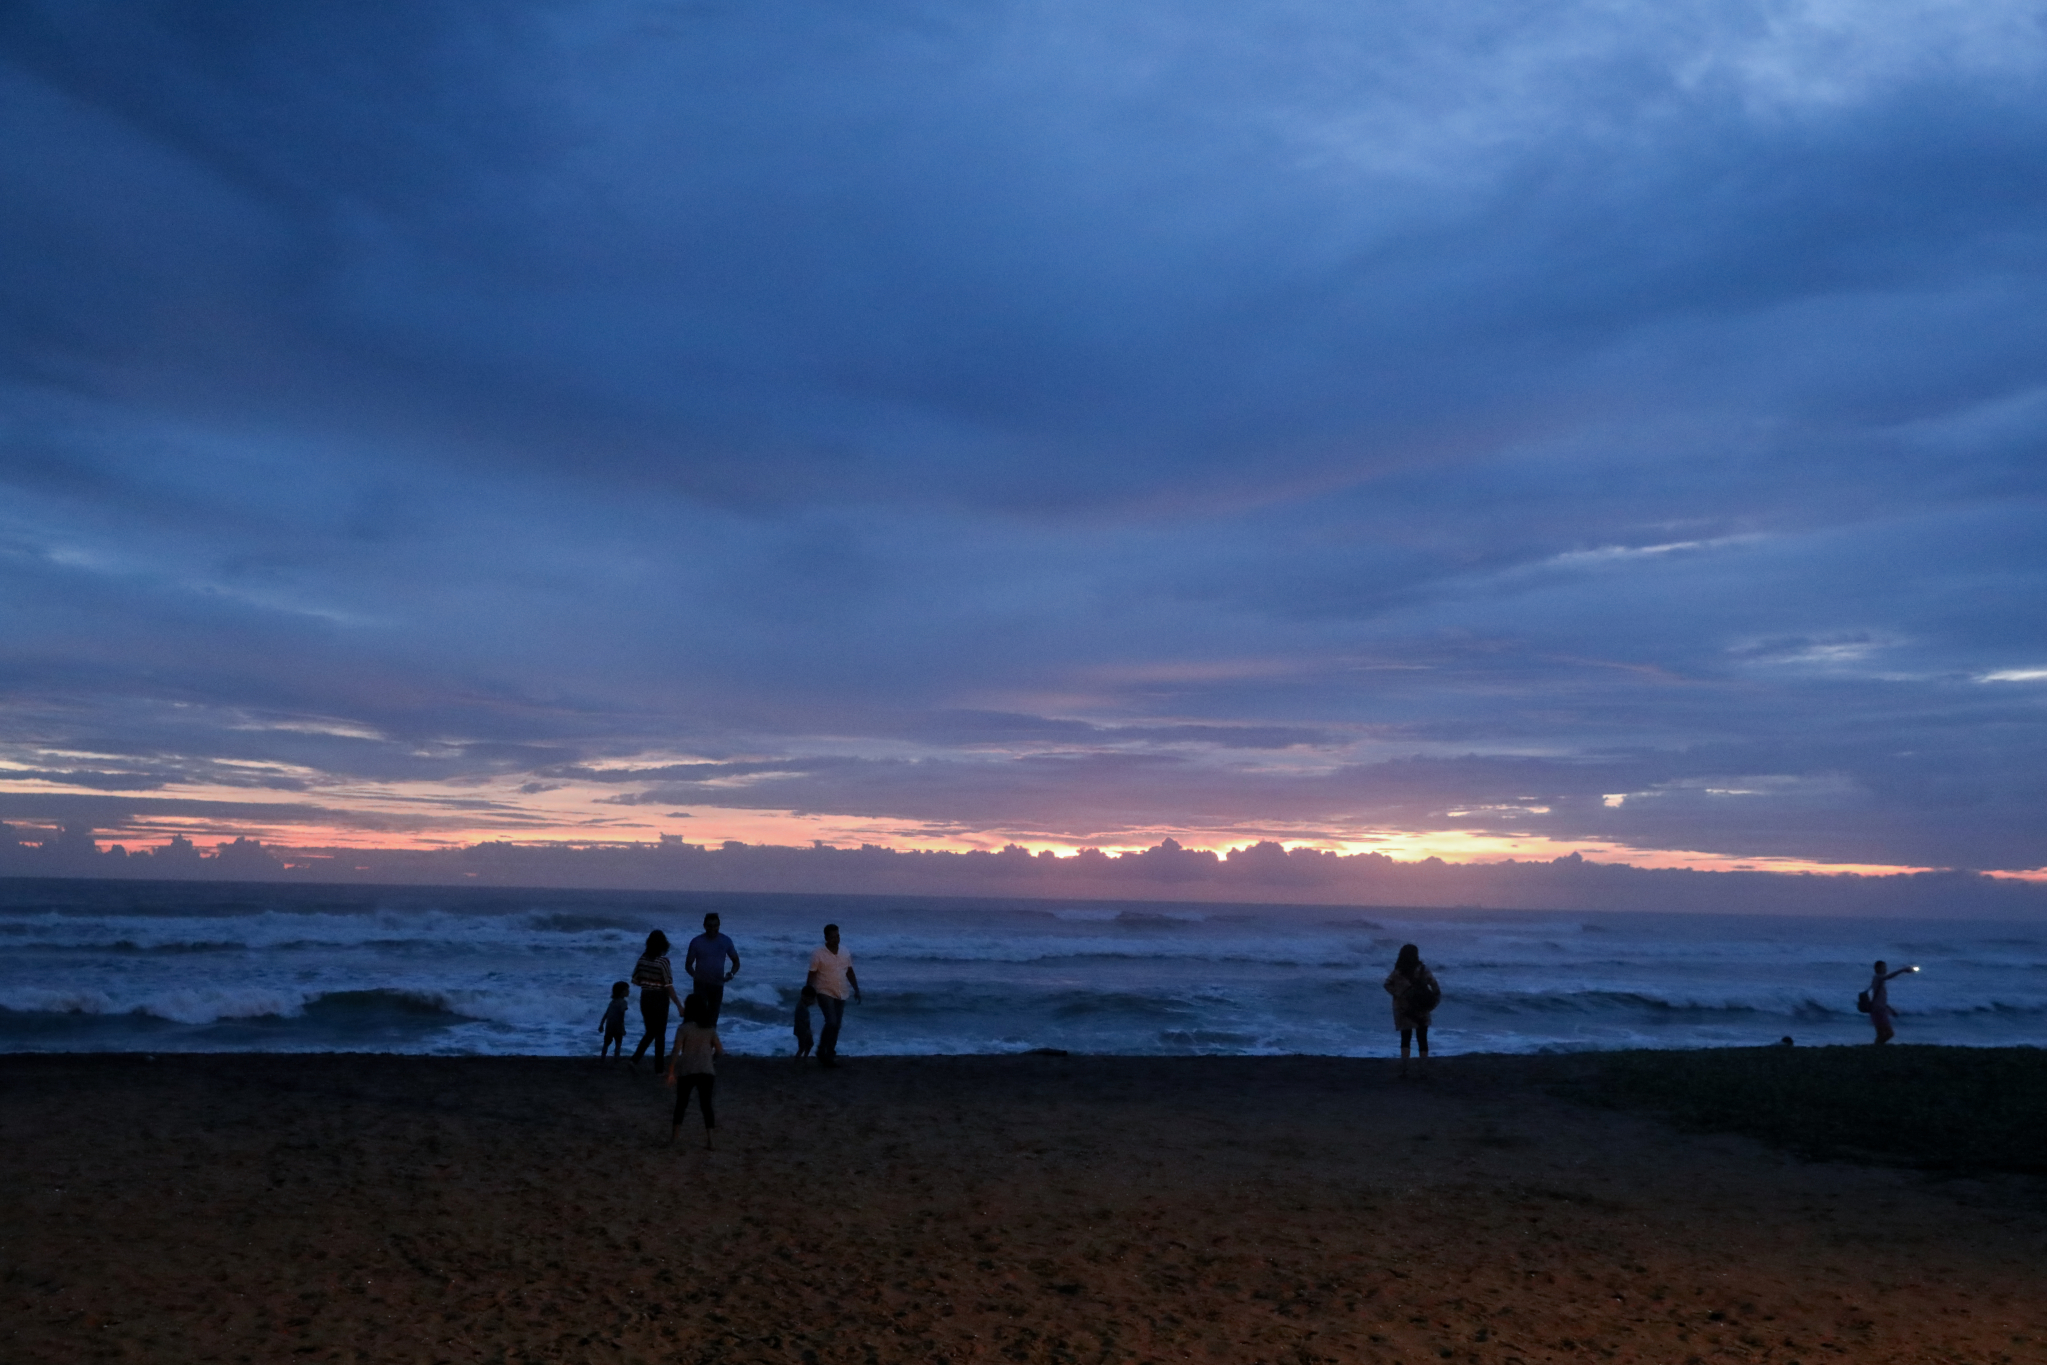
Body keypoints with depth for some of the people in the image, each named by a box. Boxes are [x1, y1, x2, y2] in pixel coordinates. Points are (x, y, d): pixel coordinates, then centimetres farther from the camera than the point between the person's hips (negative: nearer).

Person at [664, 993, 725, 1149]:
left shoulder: (683, 1028, -4)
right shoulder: (710, 1029, 8)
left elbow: (676, 1052, -10)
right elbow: (720, 1051, 6)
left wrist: (671, 1072, -6)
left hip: (687, 1072, -2)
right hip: (706, 1072, 2)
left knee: (681, 1103, 13)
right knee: (707, 1104, 4)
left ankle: (673, 1135, 22)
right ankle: (709, 1139, -4)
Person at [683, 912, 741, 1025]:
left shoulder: (726, 941, -2)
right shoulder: (696, 942, -7)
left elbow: (736, 961, 6)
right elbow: (688, 964, -3)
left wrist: (732, 973, -15)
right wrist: (695, 976, -23)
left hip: (717, 984, 2)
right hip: (700, 984, -2)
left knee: (713, 1017, 8)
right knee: (700, 1015, -9)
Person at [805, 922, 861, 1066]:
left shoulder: (845, 953, 5)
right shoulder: (818, 955, -11)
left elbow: (850, 973, 14)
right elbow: (811, 976, -9)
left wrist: (856, 990, 9)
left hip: (841, 995, 5)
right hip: (825, 993, -5)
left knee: (836, 1026, 8)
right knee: (831, 1022, -19)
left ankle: (829, 1054, 21)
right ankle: (821, 1052, -5)